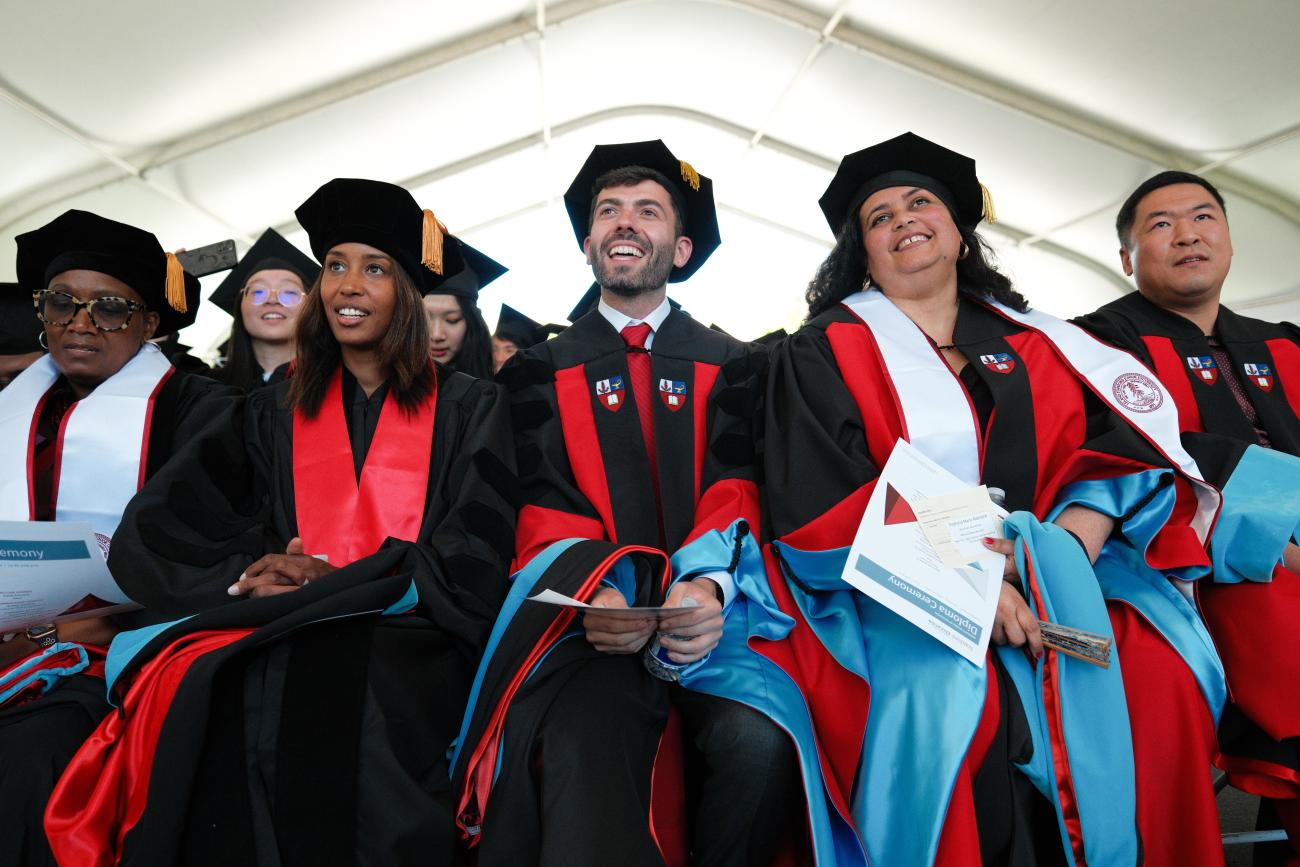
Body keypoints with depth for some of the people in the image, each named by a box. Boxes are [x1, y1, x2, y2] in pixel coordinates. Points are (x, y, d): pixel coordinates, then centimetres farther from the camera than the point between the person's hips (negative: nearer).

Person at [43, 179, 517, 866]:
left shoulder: (469, 407, 9)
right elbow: (149, 534, 7)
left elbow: (471, 558, -2)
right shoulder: (275, 414, 17)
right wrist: (249, 572, -13)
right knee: (205, 699, -28)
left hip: (405, 646, -2)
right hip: (271, 640, 3)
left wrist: (332, 584, -12)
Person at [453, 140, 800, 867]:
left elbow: (737, 487, 2)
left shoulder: (732, 365, 14)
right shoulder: (543, 369, 13)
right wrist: (598, 591, -17)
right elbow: (543, 504, 4)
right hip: (588, 609, -1)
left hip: (709, 601, 2)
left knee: (756, 742, -26)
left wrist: (707, 585, -19)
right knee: (581, 751, -31)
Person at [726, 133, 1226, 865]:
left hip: (1049, 576, 4)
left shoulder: (1034, 342, 17)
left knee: (1161, 678, -22)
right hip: (897, 599, -4)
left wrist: (1068, 548, -10)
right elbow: (820, 502, -7)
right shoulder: (823, 355, 4)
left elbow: (1125, 446, 9)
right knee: (959, 712, -31)